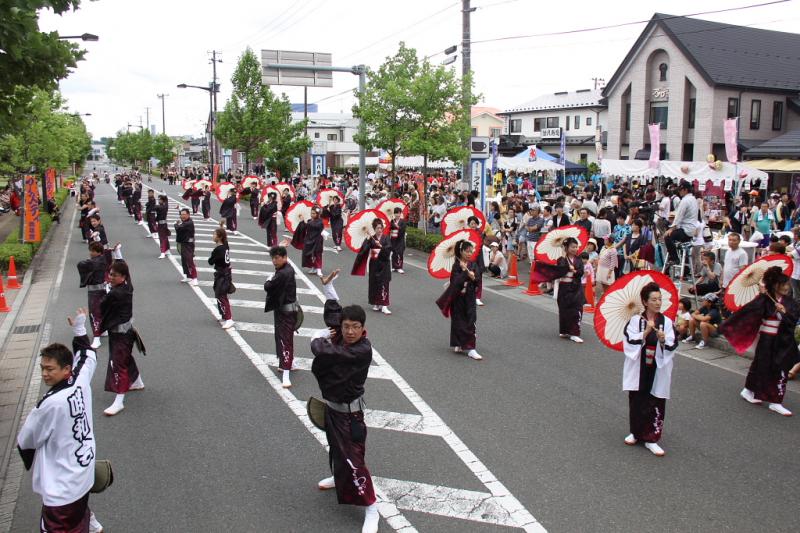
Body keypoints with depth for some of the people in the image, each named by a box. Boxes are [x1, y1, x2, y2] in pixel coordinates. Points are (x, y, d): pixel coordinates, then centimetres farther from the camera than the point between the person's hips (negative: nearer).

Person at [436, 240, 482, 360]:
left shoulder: (472, 265, 5)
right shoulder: (457, 265, -10)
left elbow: (477, 281, 4)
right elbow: (456, 282, -21)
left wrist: (473, 277, -16)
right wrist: (465, 271, -22)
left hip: (469, 298, 4)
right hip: (459, 298, -4)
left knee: (470, 322, 0)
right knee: (459, 321, 4)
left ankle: (470, 348, 3)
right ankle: (459, 345, 19)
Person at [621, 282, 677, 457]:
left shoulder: (666, 322, -2)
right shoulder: (636, 320, -4)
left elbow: (672, 347, -6)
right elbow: (630, 343, -12)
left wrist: (663, 340, -25)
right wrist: (646, 332, -23)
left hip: (658, 370, 0)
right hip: (638, 369, 0)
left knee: (655, 403, 1)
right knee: (636, 401, 10)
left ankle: (651, 439, 12)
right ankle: (636, 432, 30)